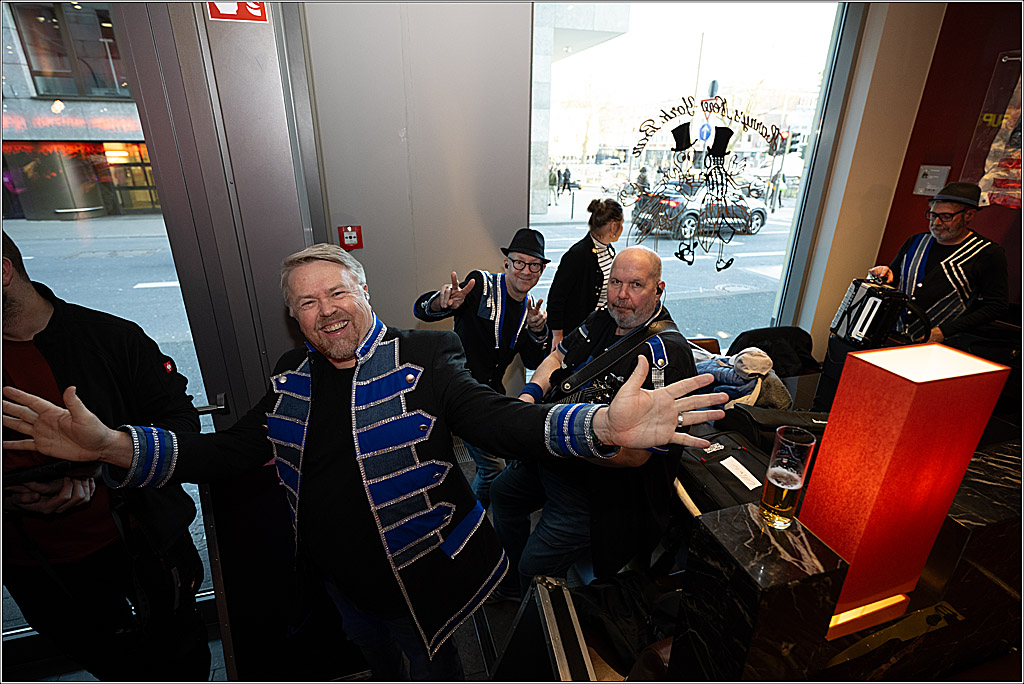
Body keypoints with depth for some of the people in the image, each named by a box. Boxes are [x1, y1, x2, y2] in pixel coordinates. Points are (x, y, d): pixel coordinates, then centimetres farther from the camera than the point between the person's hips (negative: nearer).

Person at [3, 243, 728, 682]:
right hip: (340, 572, 6)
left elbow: (503, 421, -32)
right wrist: (116, 446, -18)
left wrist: (600, 425, -49)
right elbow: (229, 452, -4)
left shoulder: (423, 363, -23)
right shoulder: (293, 381, -6)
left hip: (421, 572, -5)